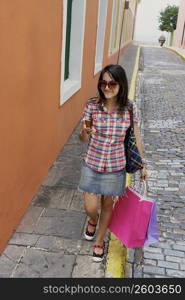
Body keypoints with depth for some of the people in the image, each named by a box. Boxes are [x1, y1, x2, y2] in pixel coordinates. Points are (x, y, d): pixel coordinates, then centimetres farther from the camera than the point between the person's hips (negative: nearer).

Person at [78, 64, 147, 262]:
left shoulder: (130, 109, -11)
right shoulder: (92, 105, -12)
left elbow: (136, 138, 1)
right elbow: (83, 138, -6)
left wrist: (142, 164, 7)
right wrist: (85, 133, -31)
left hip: (115, 166, 0)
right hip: (91, 164, 0)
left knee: (107, 204, 15)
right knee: (90, 207, 5)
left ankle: (99, 241, 42)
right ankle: (92, 221, 46)